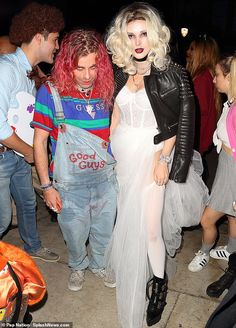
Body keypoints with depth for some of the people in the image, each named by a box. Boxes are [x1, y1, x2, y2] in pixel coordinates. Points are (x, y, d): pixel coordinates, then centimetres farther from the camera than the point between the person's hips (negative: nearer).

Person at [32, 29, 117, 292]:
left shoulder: (107, 89, -4)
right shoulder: (51, 92, -13)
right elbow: (39, 141, -8)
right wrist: (46, 185, -8)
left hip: (106, 178, 3)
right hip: (69, 183, -2)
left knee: (104, 230, 19)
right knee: (75, 233, 16)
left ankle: (99, 263, 50)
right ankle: (77, 266, 49)